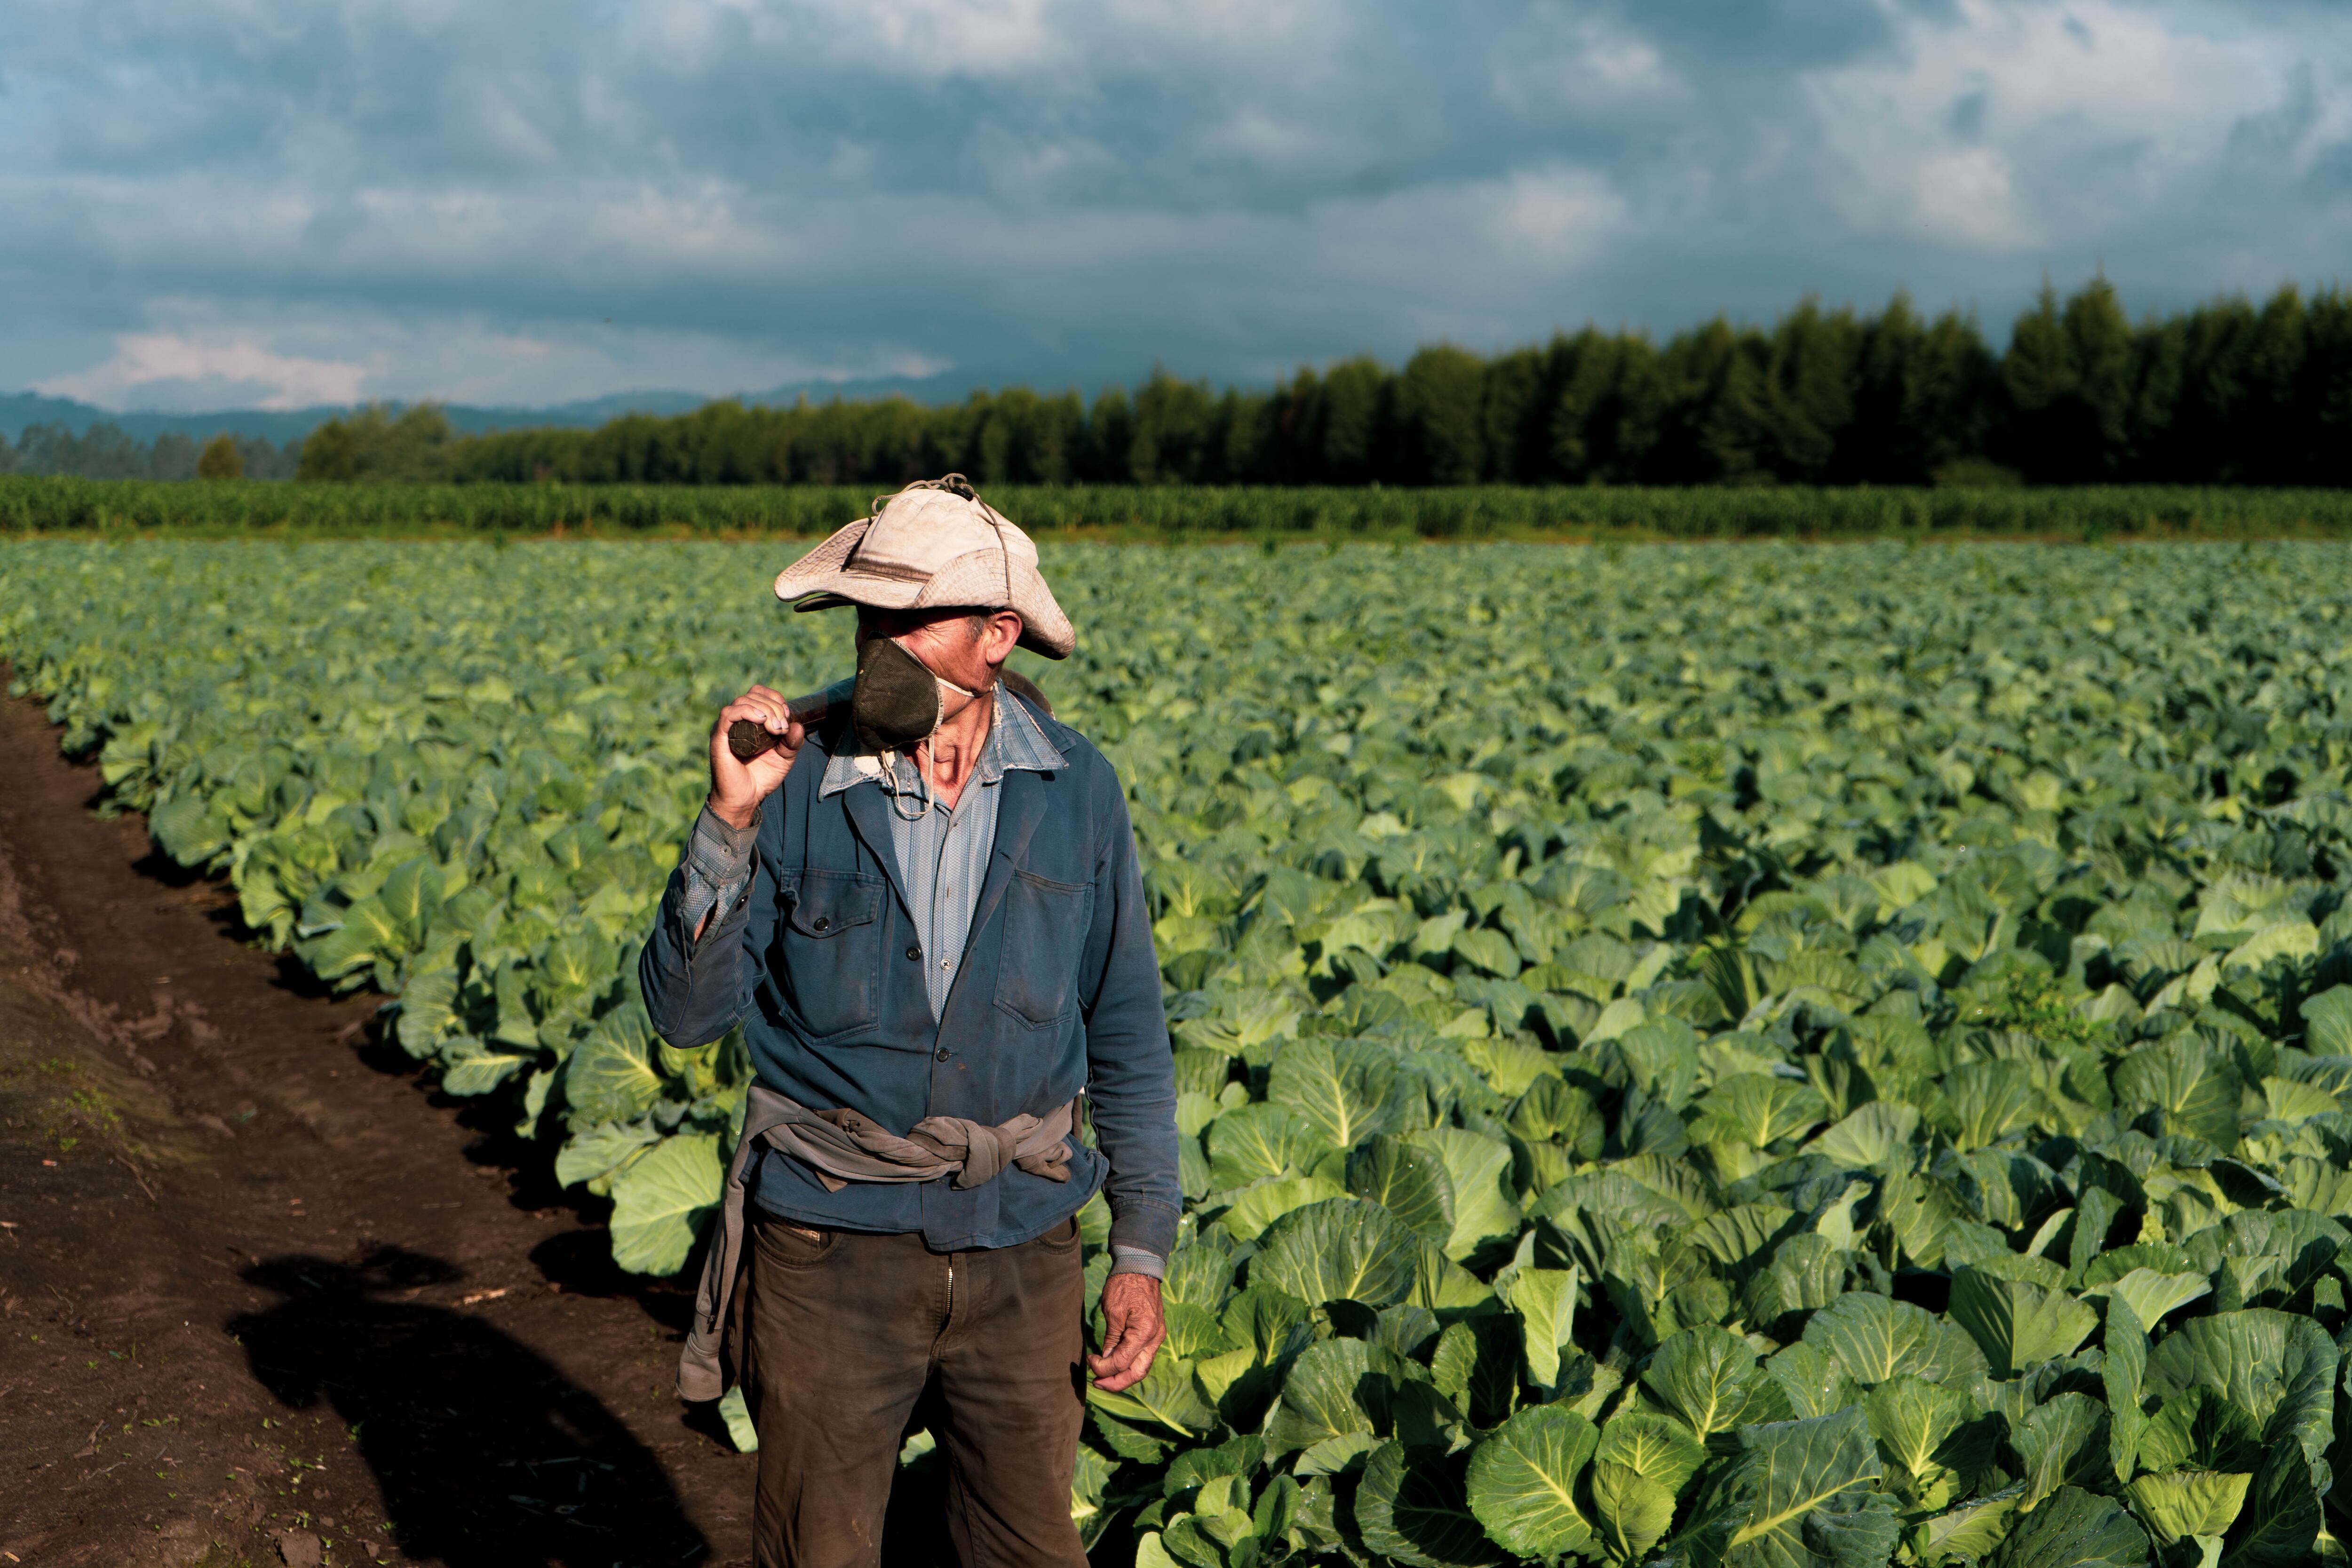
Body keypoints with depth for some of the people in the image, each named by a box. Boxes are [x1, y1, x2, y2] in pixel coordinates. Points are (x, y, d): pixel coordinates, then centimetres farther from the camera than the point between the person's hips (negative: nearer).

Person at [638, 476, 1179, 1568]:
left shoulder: (1076, 791, -3)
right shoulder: (797, 779, -9)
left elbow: (1126, 1033, 4)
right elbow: (685, 1013, -11)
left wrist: (1142, 1251, 2)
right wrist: (729, 819, -24)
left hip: (1018, 1245, 2)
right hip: (831, 1242, -1)